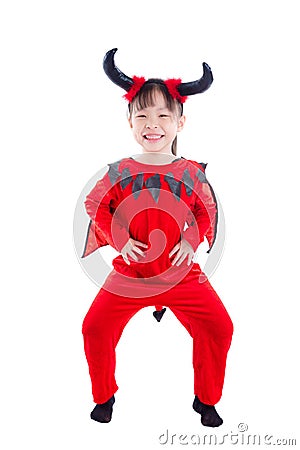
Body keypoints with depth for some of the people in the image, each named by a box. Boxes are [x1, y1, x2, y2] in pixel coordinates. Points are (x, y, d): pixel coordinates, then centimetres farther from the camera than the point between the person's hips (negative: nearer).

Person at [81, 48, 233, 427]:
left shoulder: (191, 172, 0)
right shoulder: (119, 172, -2)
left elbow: (207, 212, 8)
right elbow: (96, 208, 3)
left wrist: (191, 241, -8)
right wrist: (120, 240, -10)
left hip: (182, 272, 0)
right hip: (129, 272, 0)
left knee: (219, 328, -8)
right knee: (95, 327, -7)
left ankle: (206, 399, 19)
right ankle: (104, 395, 22)